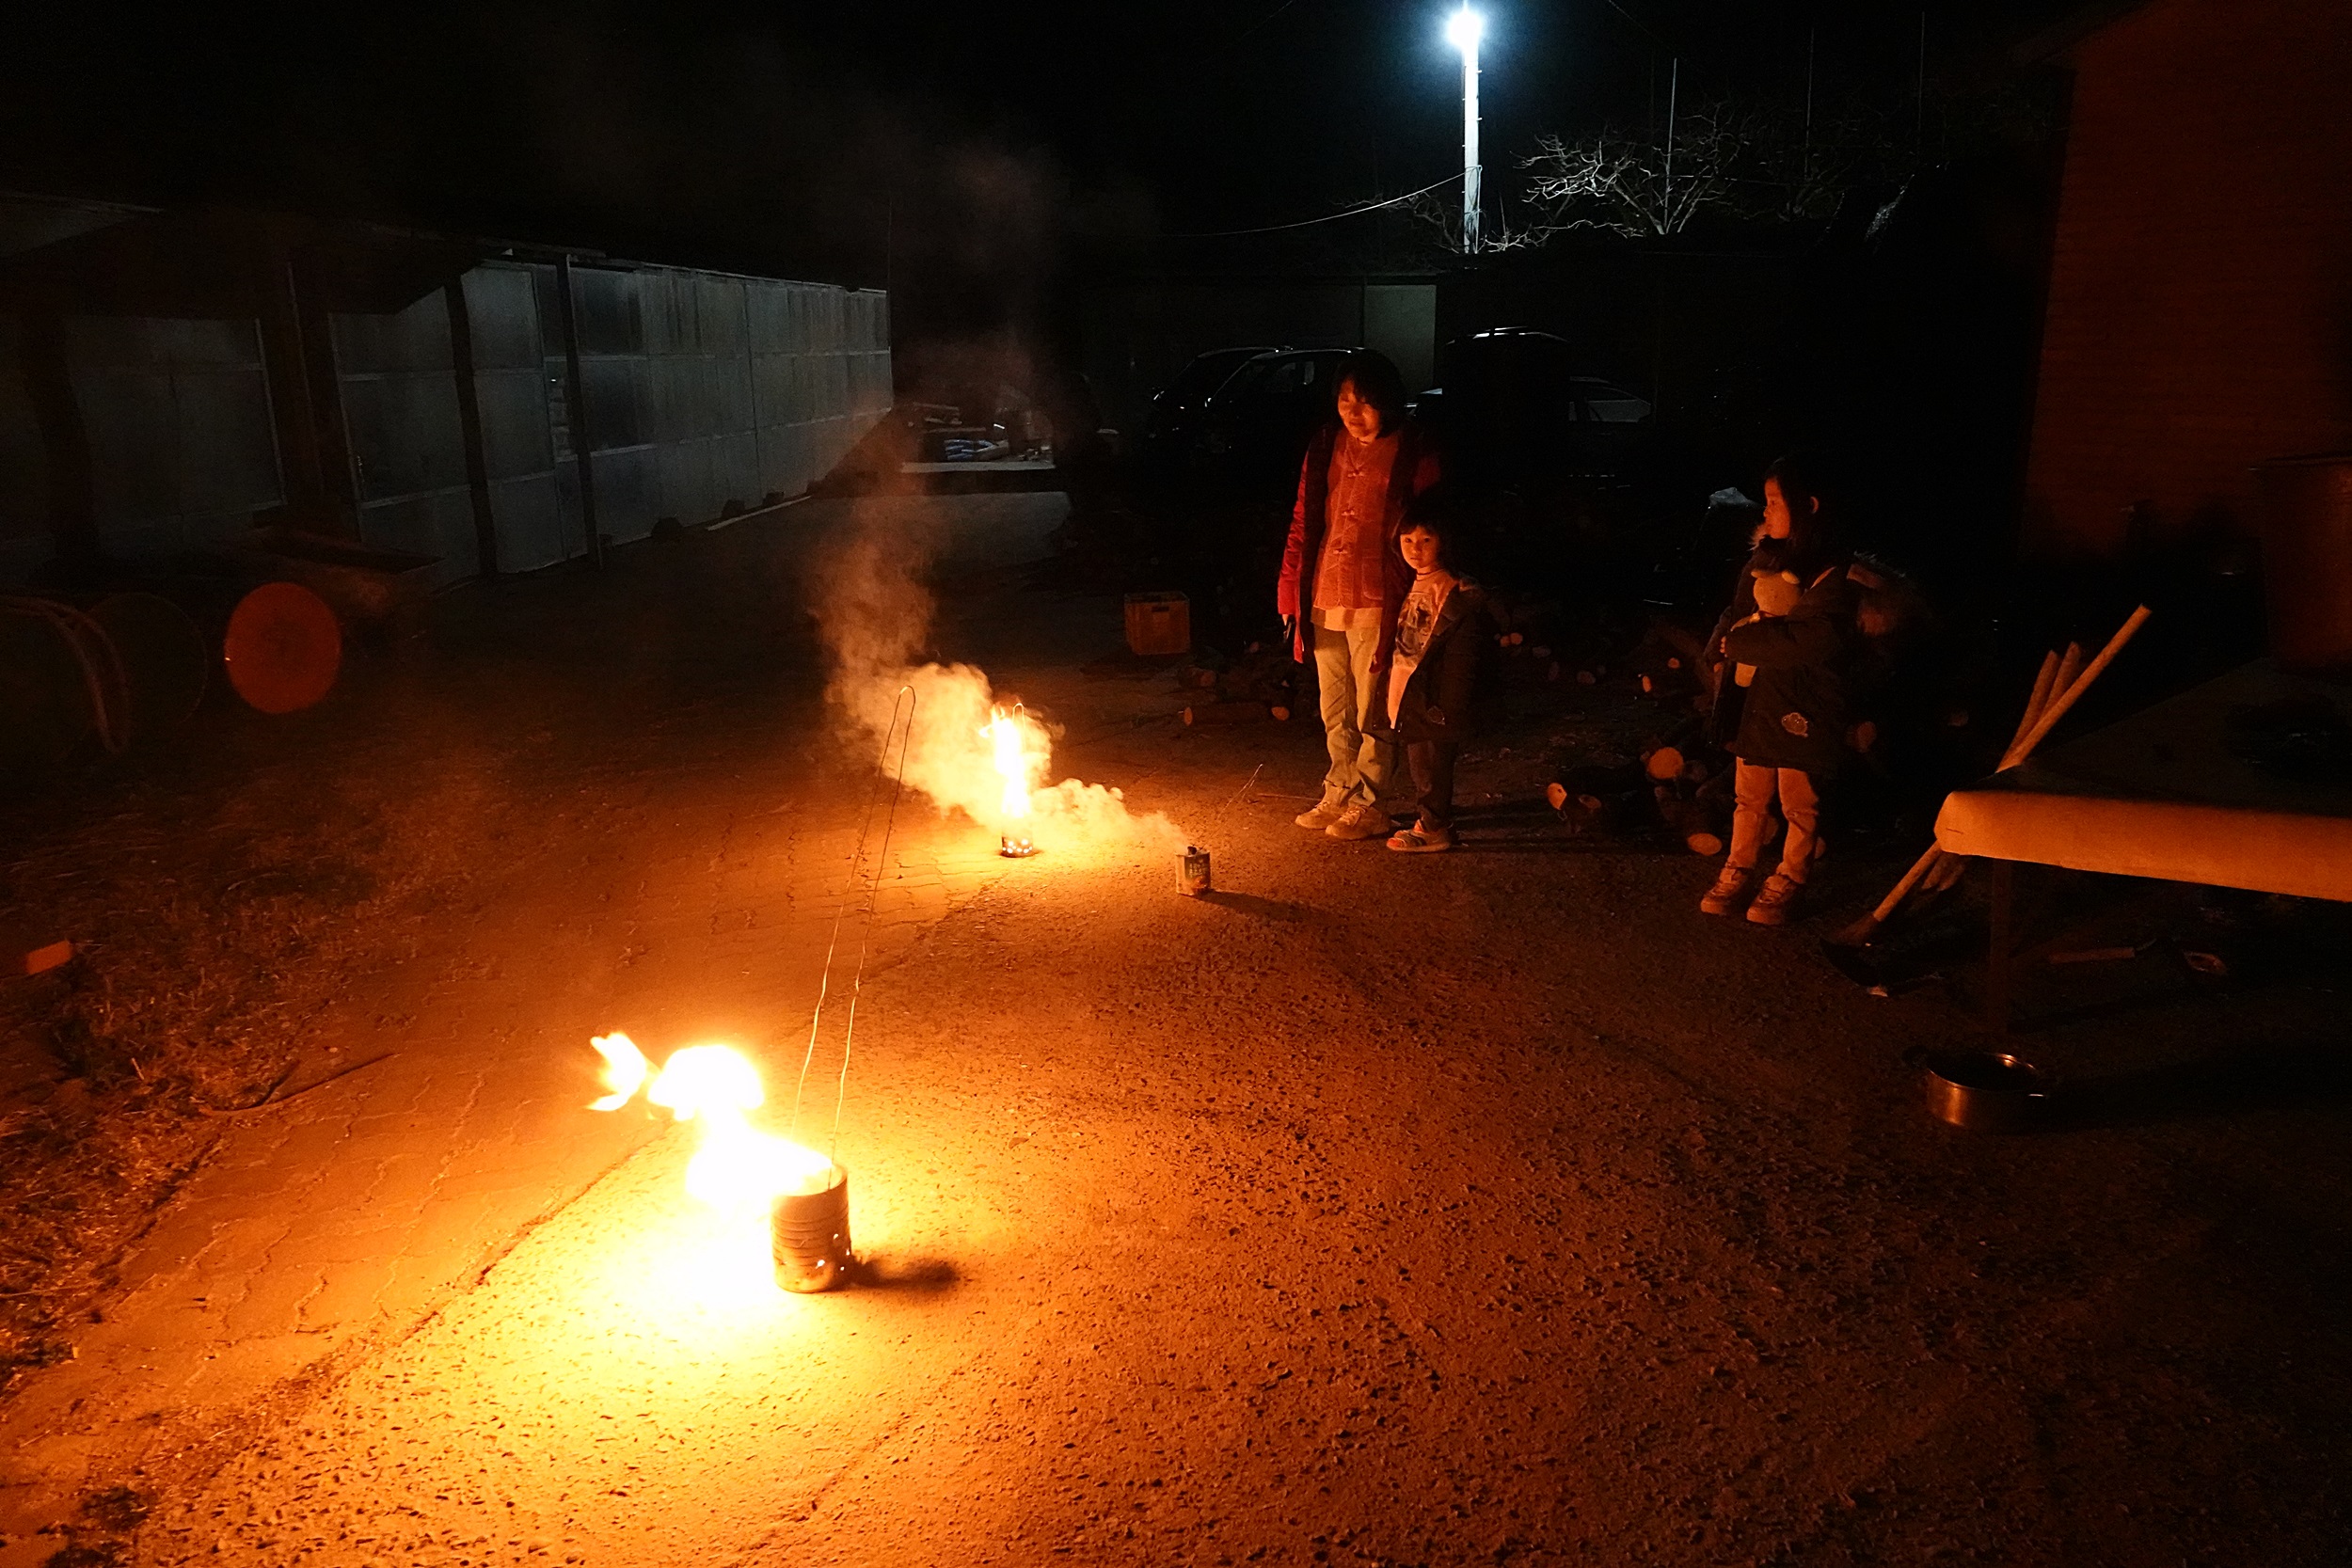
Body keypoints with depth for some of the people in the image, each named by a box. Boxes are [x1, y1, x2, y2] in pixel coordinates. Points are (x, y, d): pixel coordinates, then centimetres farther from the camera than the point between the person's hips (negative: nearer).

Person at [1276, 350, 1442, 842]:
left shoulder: (1413, 453, -6)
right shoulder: (1327, 445, 8)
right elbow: (1303, 520, 12)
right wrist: (1290, 590, 8)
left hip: (1377, 604, -5)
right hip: (1324, 602, 5)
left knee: (1372, 713, 4)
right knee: (1335, 713, 15)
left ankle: (1366, 804, 15)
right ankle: (1338, 795, 28)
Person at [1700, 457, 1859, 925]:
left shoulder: (1829, 574, -14)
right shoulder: (1764, 558, 7)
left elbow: (1806, 641, -23)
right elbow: (1736, 615, 14)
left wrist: (1738, 643, -15)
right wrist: (1725, 643, -7)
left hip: (1801, 706, -6)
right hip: (1754, 697, 6)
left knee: (1799, 804, 7)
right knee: (1749, 795, 15)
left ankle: (1787, 882, 21)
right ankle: (1738, 872, 26)